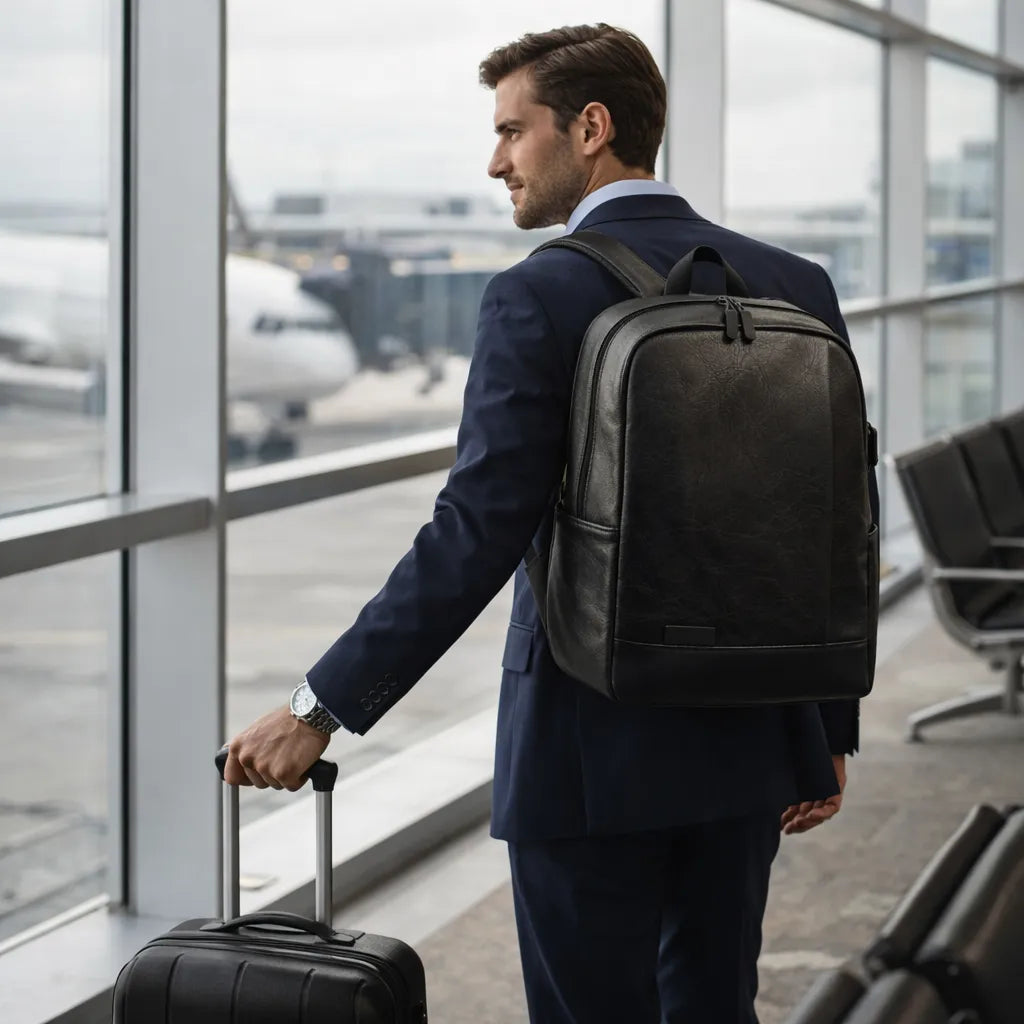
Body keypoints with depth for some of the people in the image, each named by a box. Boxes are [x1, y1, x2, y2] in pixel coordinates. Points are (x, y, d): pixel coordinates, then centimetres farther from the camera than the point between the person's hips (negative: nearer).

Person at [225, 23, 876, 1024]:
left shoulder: (540, 296, -13)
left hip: (595, 752, -6)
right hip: (751, 738, 6)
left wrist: (322, 706, -12)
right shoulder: (795, 285, 4)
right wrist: (829, 731, 14)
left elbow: (475, 538, -18)